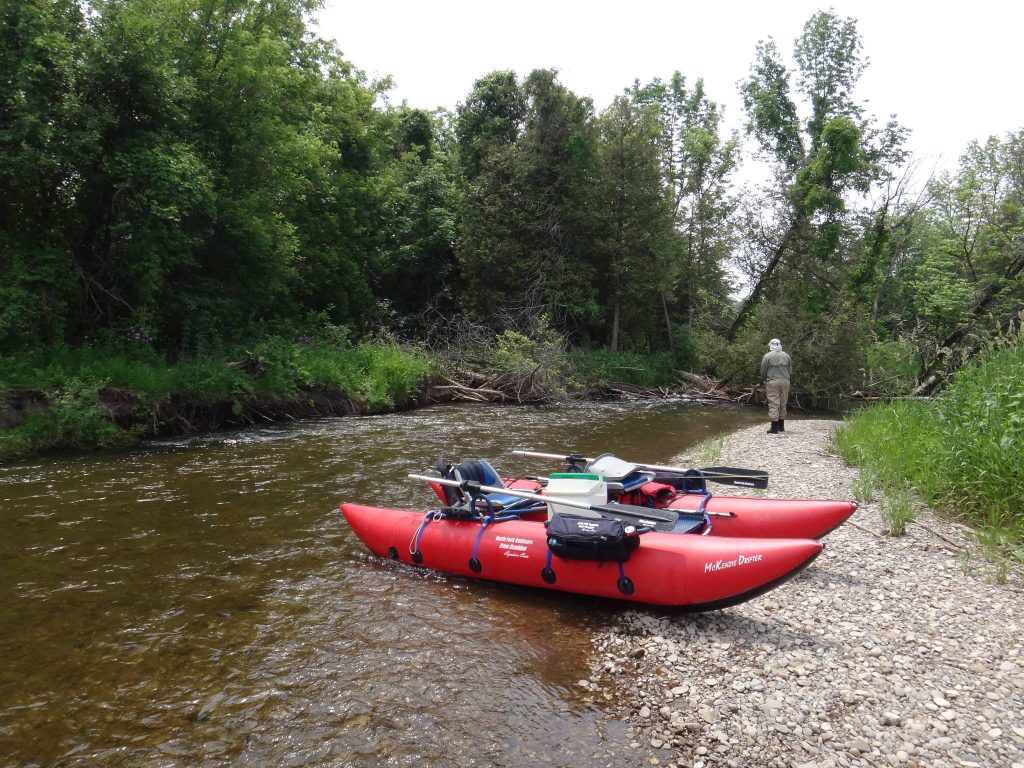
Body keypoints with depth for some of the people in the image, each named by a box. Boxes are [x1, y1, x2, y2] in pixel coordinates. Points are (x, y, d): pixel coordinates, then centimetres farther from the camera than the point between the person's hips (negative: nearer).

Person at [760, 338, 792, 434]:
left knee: (773, 404, -5)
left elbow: (763, 372, -1)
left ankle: (774, 427, -8)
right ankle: (781, 426, 19)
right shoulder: (786, 356, 9)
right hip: (785, 381, 4)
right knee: (783, 404, 12)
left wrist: (764, 381, 17)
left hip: (772, 382, -4)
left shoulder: (767, 356, -4)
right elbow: (790, 371, 10)